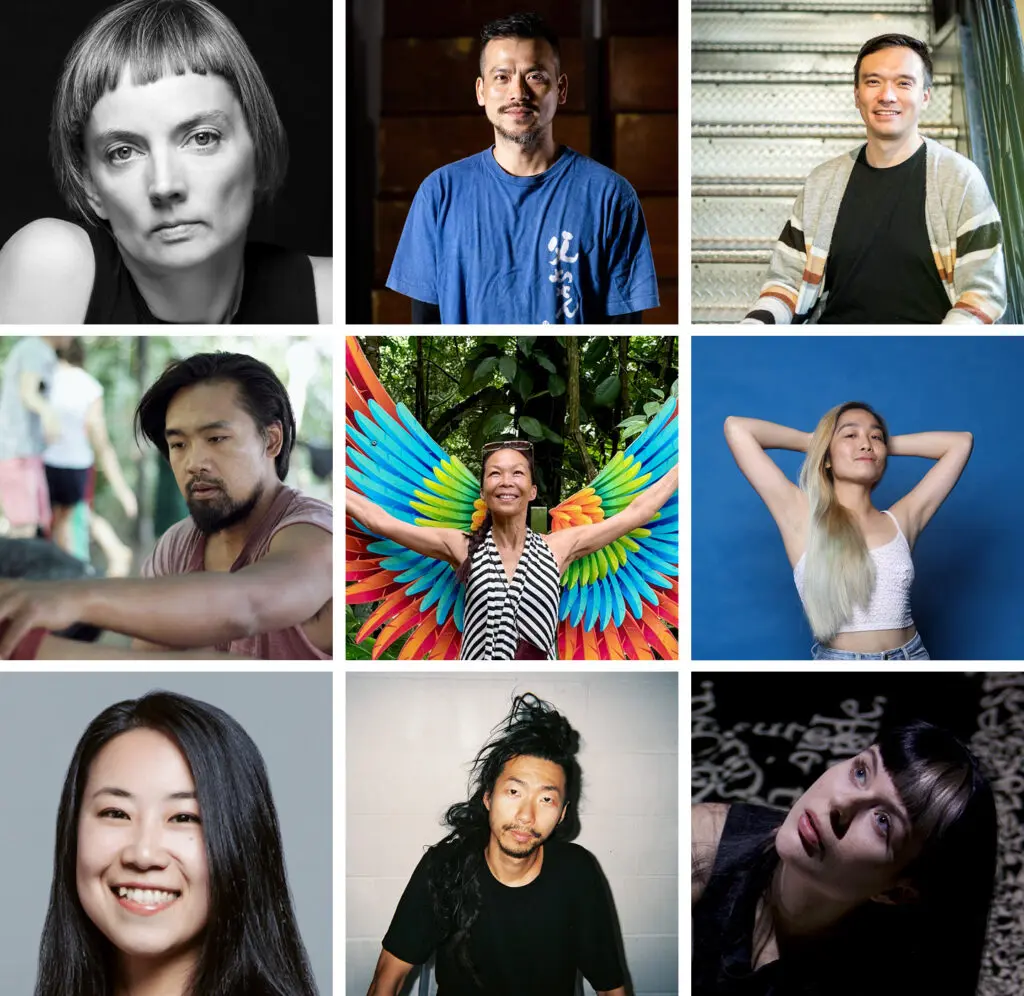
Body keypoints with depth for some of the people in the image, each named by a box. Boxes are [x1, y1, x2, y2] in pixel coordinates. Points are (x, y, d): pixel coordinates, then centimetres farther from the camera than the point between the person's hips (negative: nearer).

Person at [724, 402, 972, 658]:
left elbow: (961, 441, 11)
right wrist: (811, 441, 5)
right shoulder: (803, 517, -3)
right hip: (837, 662, -3)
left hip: (911, 659, 3)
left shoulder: (901, 520, 5)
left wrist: (888, 443, 10)